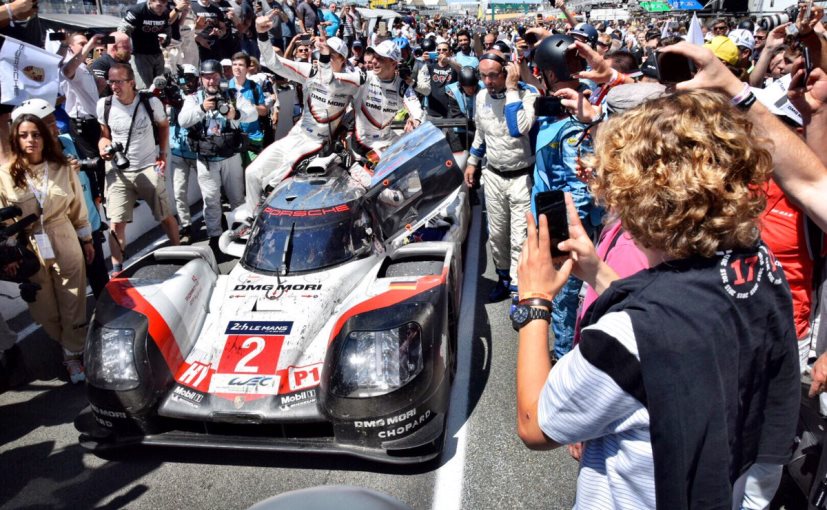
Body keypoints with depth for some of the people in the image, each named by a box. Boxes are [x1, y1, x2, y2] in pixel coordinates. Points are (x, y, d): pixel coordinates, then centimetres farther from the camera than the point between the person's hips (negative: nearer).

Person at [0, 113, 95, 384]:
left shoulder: (63, 168, -2)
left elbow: (78, 207, 6)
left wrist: (87, 240, 9)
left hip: (65, 243, 0)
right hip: (29, 249, 0)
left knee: (72, 303, 5)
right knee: (44, 308, 12)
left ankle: (73, 354, 20)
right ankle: (73, 345, 33)